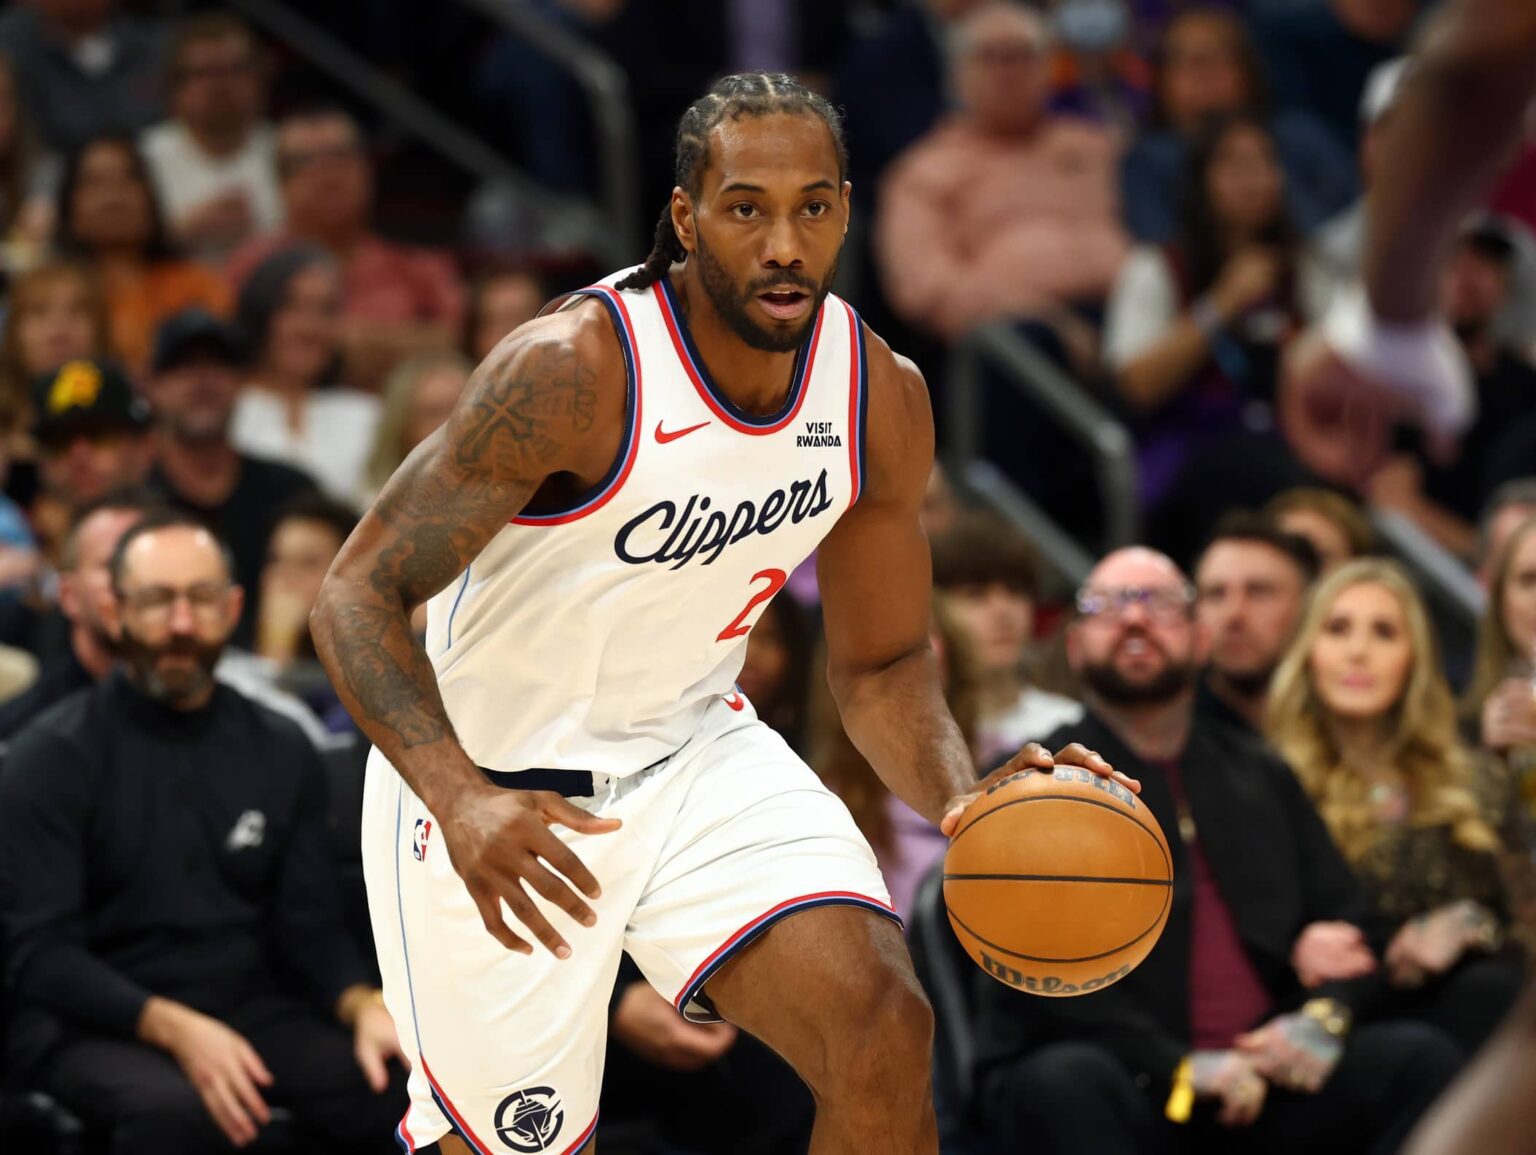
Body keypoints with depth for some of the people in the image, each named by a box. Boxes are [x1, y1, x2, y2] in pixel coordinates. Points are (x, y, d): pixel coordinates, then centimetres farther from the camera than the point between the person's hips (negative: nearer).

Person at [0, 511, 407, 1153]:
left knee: (395, 1091, -25)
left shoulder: (280, 754, 9)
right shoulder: (54, 756, -4)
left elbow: (311, 926, 10)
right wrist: (174, 1028, -25)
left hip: (249, 1005, 3)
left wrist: (362, 1005, -14)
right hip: (98, 1022, -3)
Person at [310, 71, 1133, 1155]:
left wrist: (962, 799, -18)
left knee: (884, 1027, -18)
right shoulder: (571, 372, -26)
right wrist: (461, 799, -41)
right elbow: (358, 596, -24)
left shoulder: (882, 397, -8)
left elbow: (881, 664, 4)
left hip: (699, 752, 4)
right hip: (497, 799, -4)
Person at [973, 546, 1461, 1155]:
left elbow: (1350, 923, 20)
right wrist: (1179, 1066, -18)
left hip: (1267, 1080, 4)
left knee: (1419, 1056, -19)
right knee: (1066, 1081, -37)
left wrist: (1323, 1018, -5)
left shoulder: (1260, 778, 23)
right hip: (1123, 1082, -4)